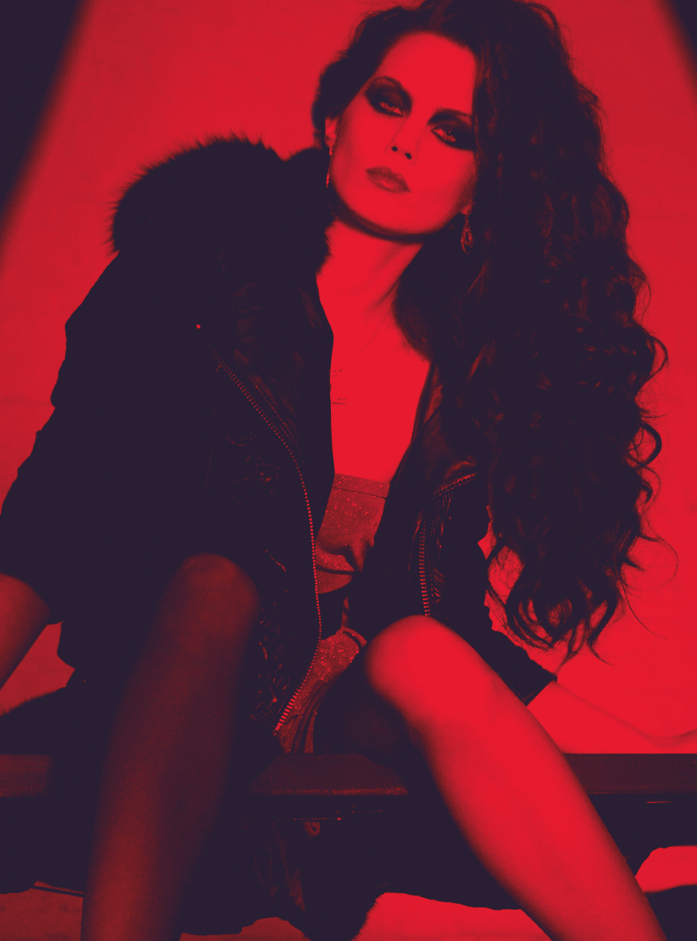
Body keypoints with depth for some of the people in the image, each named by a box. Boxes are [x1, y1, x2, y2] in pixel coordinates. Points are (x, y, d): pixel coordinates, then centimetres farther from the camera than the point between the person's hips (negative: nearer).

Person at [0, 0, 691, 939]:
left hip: (356, 702, 2)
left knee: (428, 659, -29)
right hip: (159, 677, -1)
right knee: (221, 570, -31)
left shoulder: (476, 363, 0)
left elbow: (445, 607, 3)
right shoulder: (208, 243, -4)